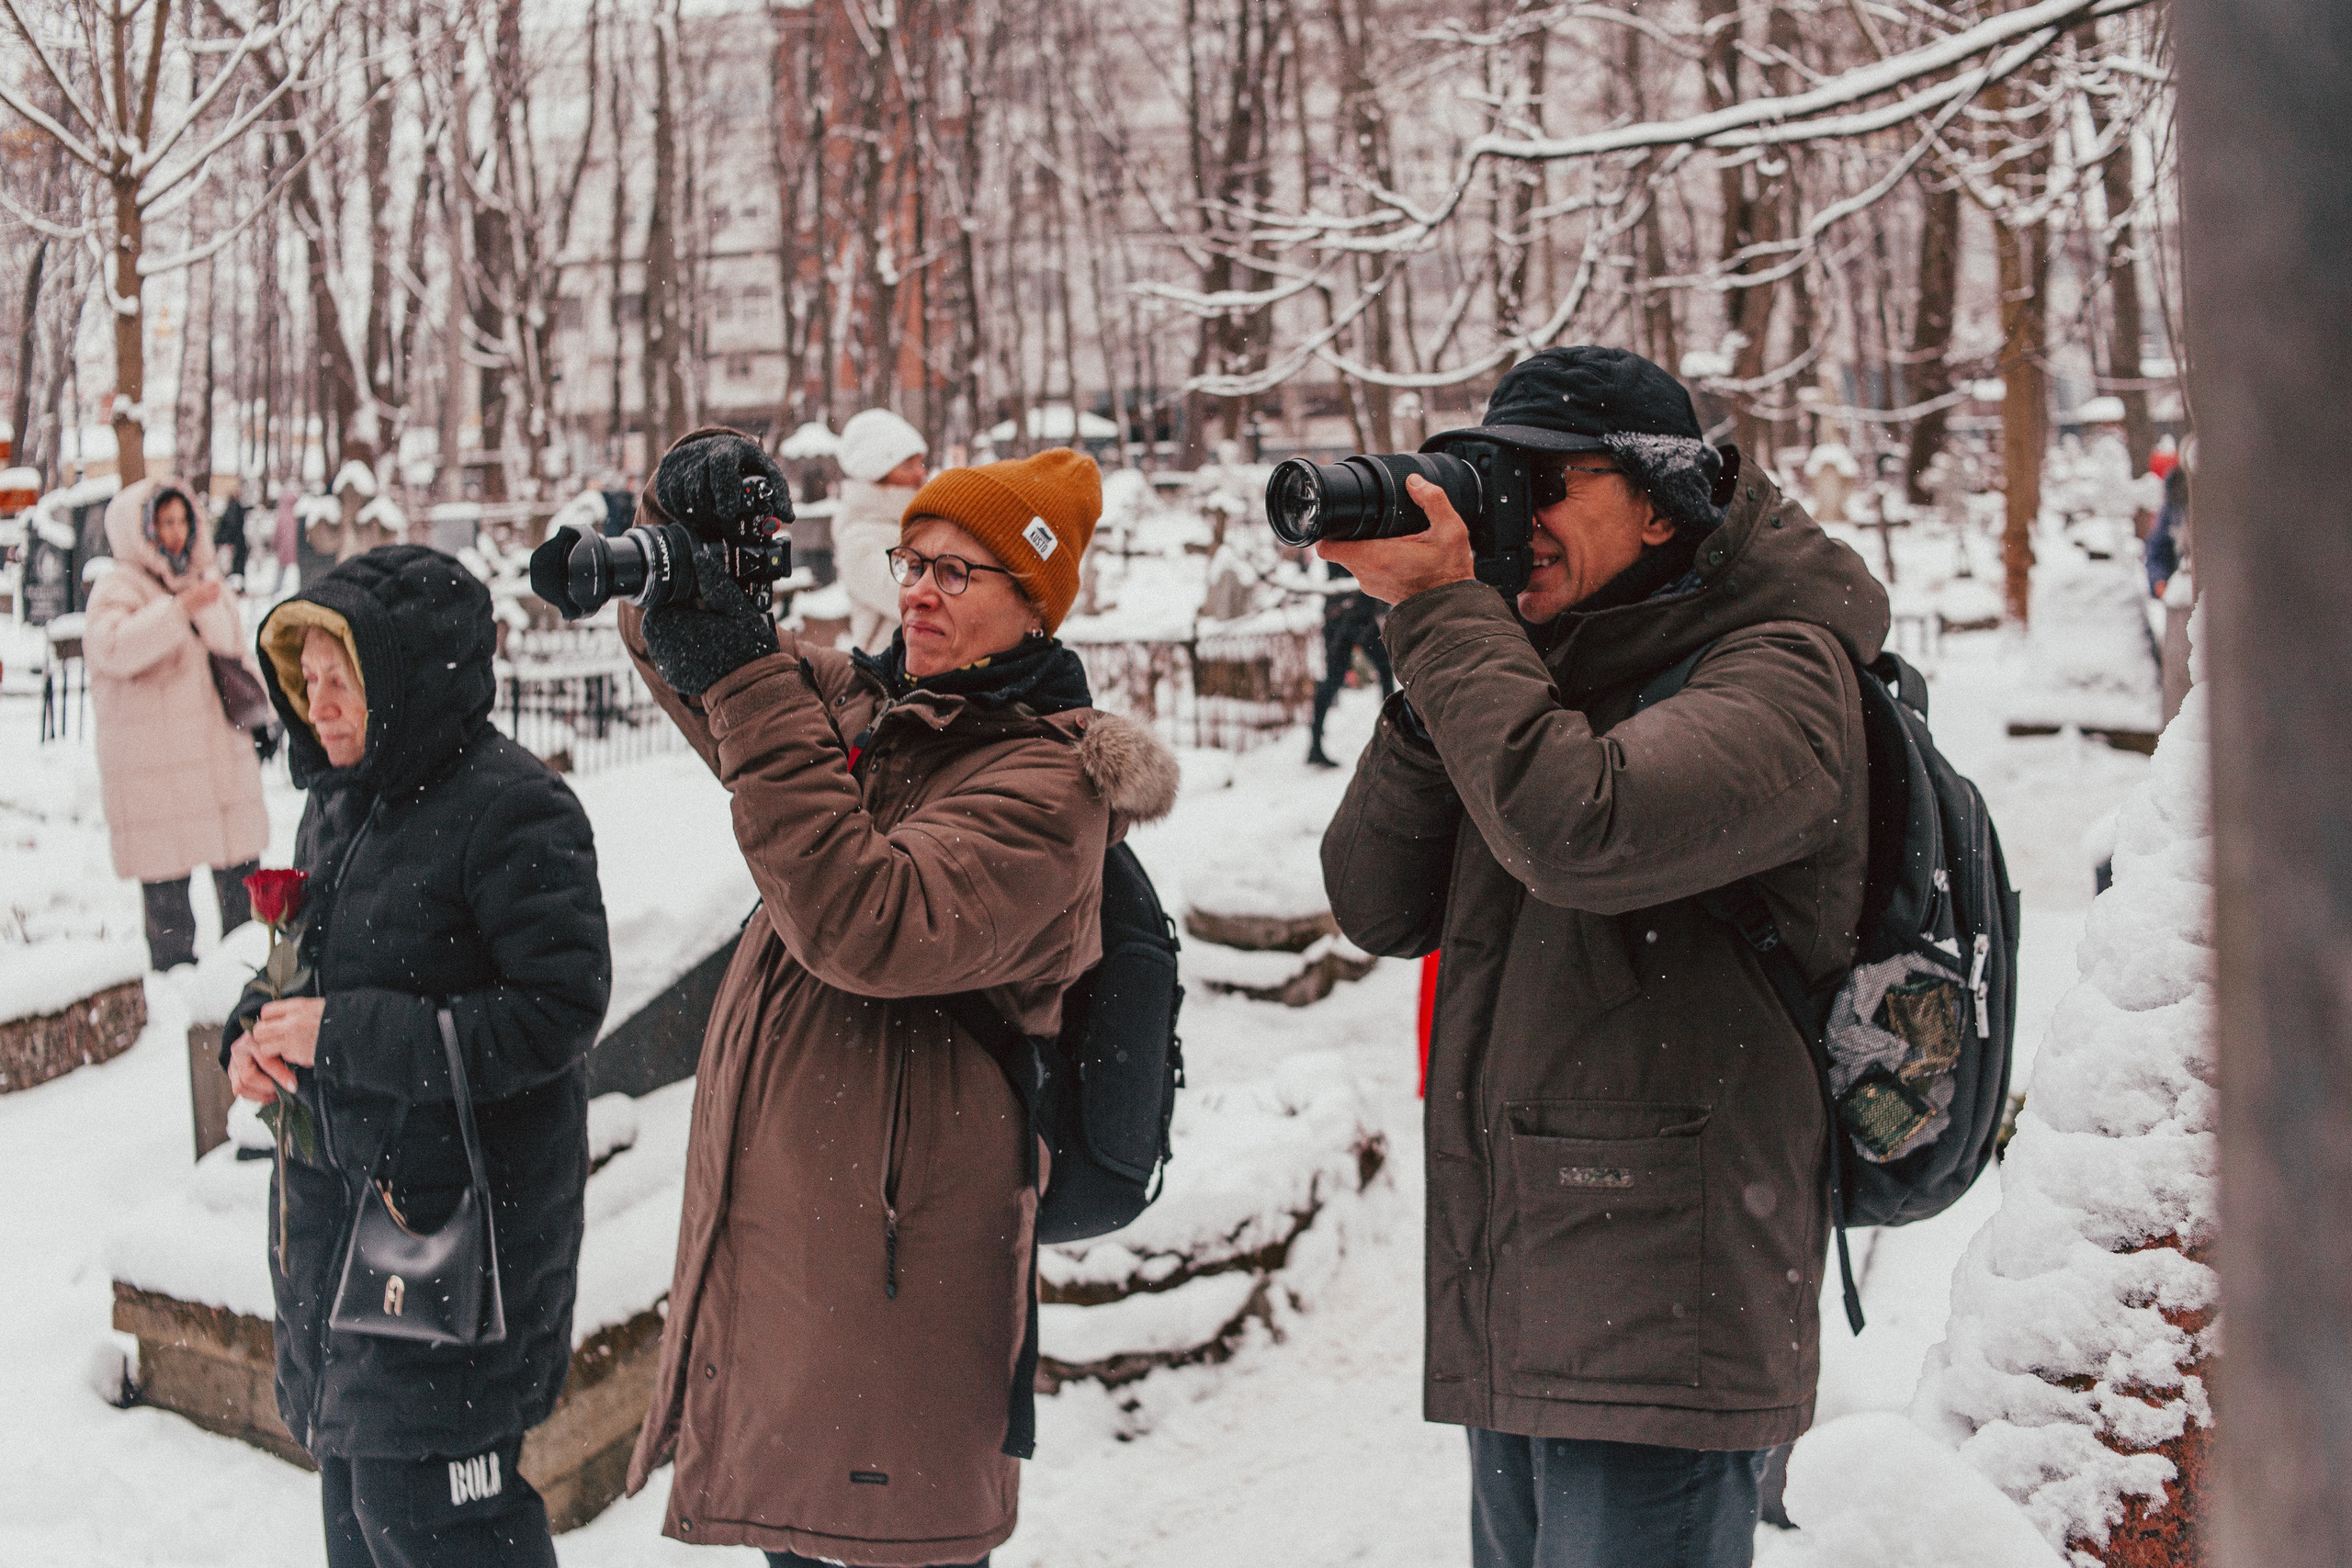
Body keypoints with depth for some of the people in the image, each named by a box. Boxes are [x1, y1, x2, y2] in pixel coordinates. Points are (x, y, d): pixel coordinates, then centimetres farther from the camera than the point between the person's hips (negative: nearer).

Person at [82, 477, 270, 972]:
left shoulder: (207, 581, 15)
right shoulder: (119, 588, -6)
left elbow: (238, 651, 24)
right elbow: (109, 648, -25)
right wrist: (179, 608, -29)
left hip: (225, 756, 6)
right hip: (154, 762, -6)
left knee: (240, 874, 10)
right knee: (167, 879, -4)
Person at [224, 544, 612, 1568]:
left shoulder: (513, 809, -17)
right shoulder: (338, 801, 9)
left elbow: (555, 1014, -22)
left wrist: (345, 1035, -22)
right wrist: (254, 1030, -2)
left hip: (461, 1209, -8)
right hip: (334, 1195, 8)